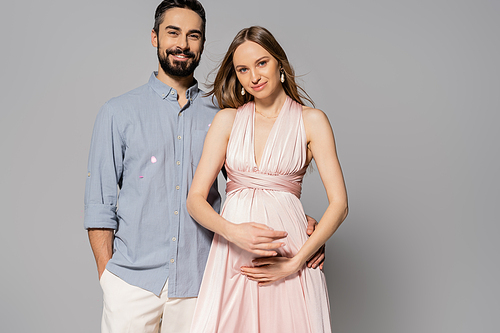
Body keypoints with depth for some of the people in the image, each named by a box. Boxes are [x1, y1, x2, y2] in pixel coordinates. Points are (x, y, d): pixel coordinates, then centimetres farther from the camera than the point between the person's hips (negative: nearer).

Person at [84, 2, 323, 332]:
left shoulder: (220, 116, 5)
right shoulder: (119, 113, 2)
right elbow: (100, 204, 3)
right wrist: (106, 275, -2)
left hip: (198, 281, 1)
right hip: (133, 280, -1)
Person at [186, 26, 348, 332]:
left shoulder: (311, 120, 3)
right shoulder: (227, 119, 8)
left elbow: (339, 204, -3)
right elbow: (195, 199, 2)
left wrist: (295, 262, -11)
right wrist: (234, 231, -17)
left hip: (288, 247, -1)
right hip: (231, 257, 1)